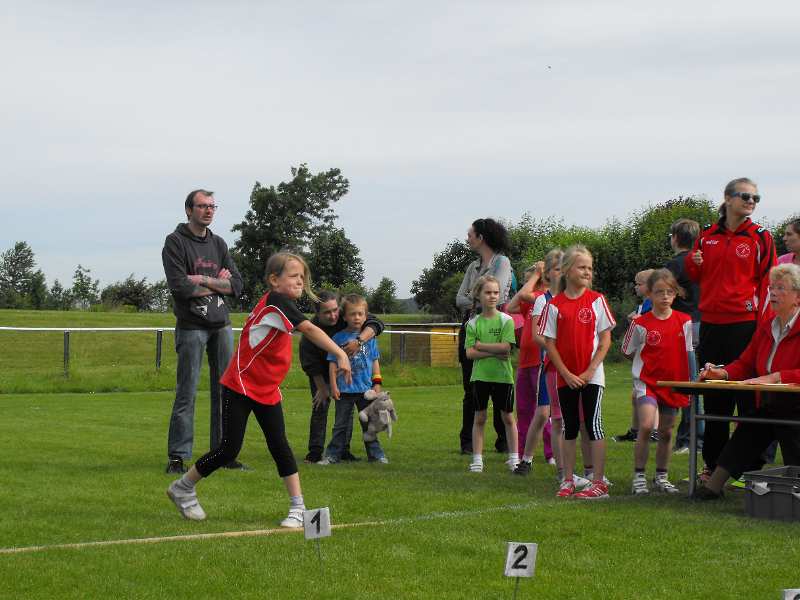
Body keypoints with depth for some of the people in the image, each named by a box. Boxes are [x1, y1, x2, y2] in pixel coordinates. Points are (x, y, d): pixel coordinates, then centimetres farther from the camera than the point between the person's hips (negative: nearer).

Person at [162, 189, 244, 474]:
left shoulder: (218, 244, 15)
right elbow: (180, 286, -15)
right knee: (186, 394, -5)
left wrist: (203, 281, -7)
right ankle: (177, 456, 0)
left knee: (226, 391, 6)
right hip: (191, 327, -6)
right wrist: (217, 284, -3)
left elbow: (237, 285, 6)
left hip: (222, 325, 6)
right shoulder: (175, 242, -3)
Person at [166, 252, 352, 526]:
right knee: (229, 449, -2)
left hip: (267, 390, 8)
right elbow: (310, 329, -32)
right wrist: (340, 354, -39)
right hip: (240, 387, -8)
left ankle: (298, 507, -1)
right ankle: (182, 488, 18)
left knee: (280, 446, 0)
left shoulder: (277, 303, 8)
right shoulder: (277, 301, -20)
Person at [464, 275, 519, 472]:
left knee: (508, 417, 8)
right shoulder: (473, 323, 2)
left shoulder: (506, 320, -3)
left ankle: (514, 457, 17)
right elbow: (470, 353, -6)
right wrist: (494, 352, -14)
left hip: (502, 375, -1)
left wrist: (481, 345, -10)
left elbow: (506, 347, -14)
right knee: (479, 418, 6)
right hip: (480, 376, 1)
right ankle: (477, 459, 12)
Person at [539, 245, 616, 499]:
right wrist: (567, 374, -7)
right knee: (569, 428, 10)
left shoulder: (596, 300, -2)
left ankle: (598, 482, 0)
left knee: (593, 425, -5)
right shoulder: (554, 305, 0)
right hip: (566, 377, 2)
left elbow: (605, 339, -2)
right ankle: (568, 481, 17)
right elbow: (549, 343, 0)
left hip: (592, 376, -2)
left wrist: (589, 371, -9)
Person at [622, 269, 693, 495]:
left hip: (674, 383, 4)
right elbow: (628, 352, 4)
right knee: (646, 426, -19)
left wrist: (688, 381, 8)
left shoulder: (684, 321, 0)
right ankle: (639, 476, -9)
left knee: (666, 432, 11)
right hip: (647, 381, -4)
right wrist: (650, 363, 1)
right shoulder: (640, 323, -8)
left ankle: (661, 477, 25)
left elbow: (687, 351, 12)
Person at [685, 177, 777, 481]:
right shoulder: (707, 236, 10)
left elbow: (768, 281, -4)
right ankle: (713, 464, 21)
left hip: (745, 324, -4)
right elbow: (696, 275, 20)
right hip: (711, 323, 4)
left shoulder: (760, 237, -1)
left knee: (748, 398, -3)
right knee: (713, 397, 12)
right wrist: (692, 262, -3)